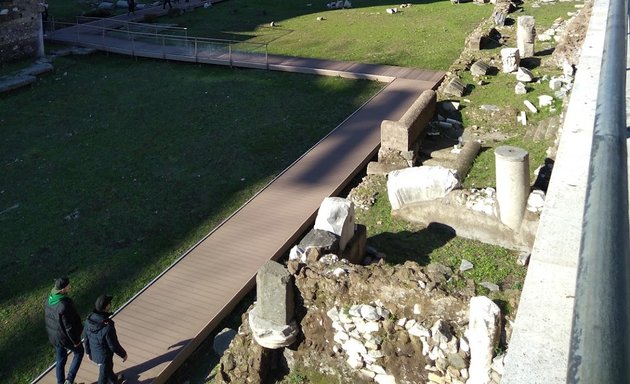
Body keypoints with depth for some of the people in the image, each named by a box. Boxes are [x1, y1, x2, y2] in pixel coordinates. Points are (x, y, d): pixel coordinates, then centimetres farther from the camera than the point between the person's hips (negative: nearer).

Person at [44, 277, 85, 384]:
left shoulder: (48, 301, -9)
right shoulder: (64, 306, -34)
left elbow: (49, 319, 6)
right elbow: (69, 326, -26)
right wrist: (76, 341, -12)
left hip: (54, 336, 7)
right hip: (66, 337, -7)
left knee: (60, 360, 24)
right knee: (79, 352, 22)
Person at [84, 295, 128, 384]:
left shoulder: (89, 320, -19)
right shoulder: (107, 327, -39)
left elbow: (86, 338, -3)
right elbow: (114, 346, -24)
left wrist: (88, 352, 15)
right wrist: (123, 354, -6)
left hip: (94, 353, 7)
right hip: (104, 356, -7)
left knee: (109, 367, 33)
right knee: (104, 375, 16)